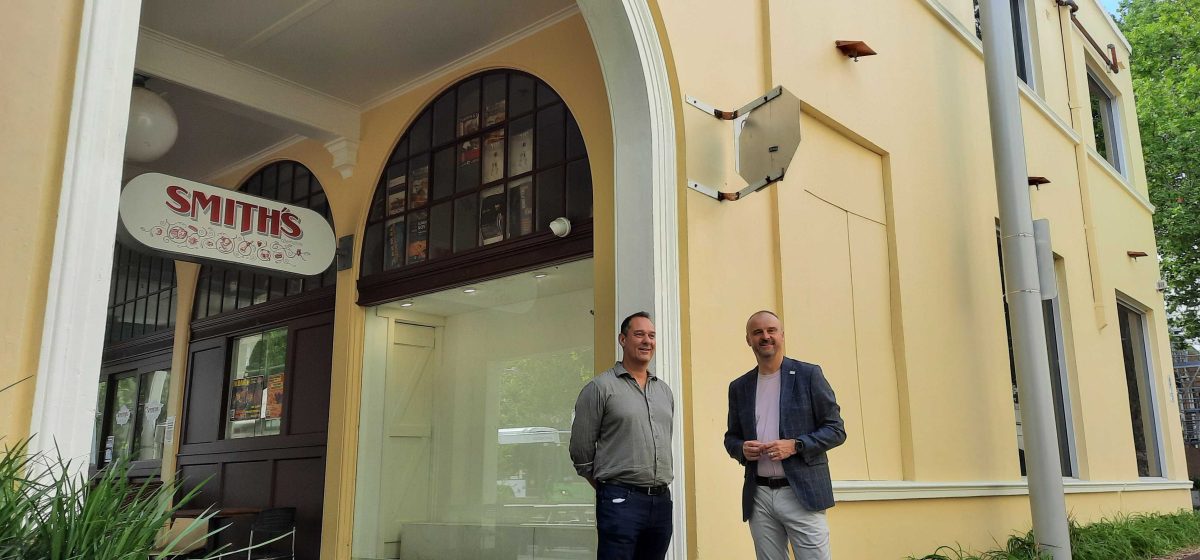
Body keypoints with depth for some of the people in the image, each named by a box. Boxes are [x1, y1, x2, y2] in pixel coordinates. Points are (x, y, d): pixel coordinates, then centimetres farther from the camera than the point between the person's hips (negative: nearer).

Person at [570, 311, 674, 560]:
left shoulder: (665, 391, 15)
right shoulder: (600, 387, -4)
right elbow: (581, 450, -2)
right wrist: (607, 489, 5)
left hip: (661, 501, 6)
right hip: (621, 500, -6)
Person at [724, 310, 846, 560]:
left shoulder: (808, 375, 0)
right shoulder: (739, 387, 12)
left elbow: (836, 430, 0)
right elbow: (731, 437, 19)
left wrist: (795, 445, -15)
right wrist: (742, 449, -5)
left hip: (802, 493, -3)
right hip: (759, 496, 4)